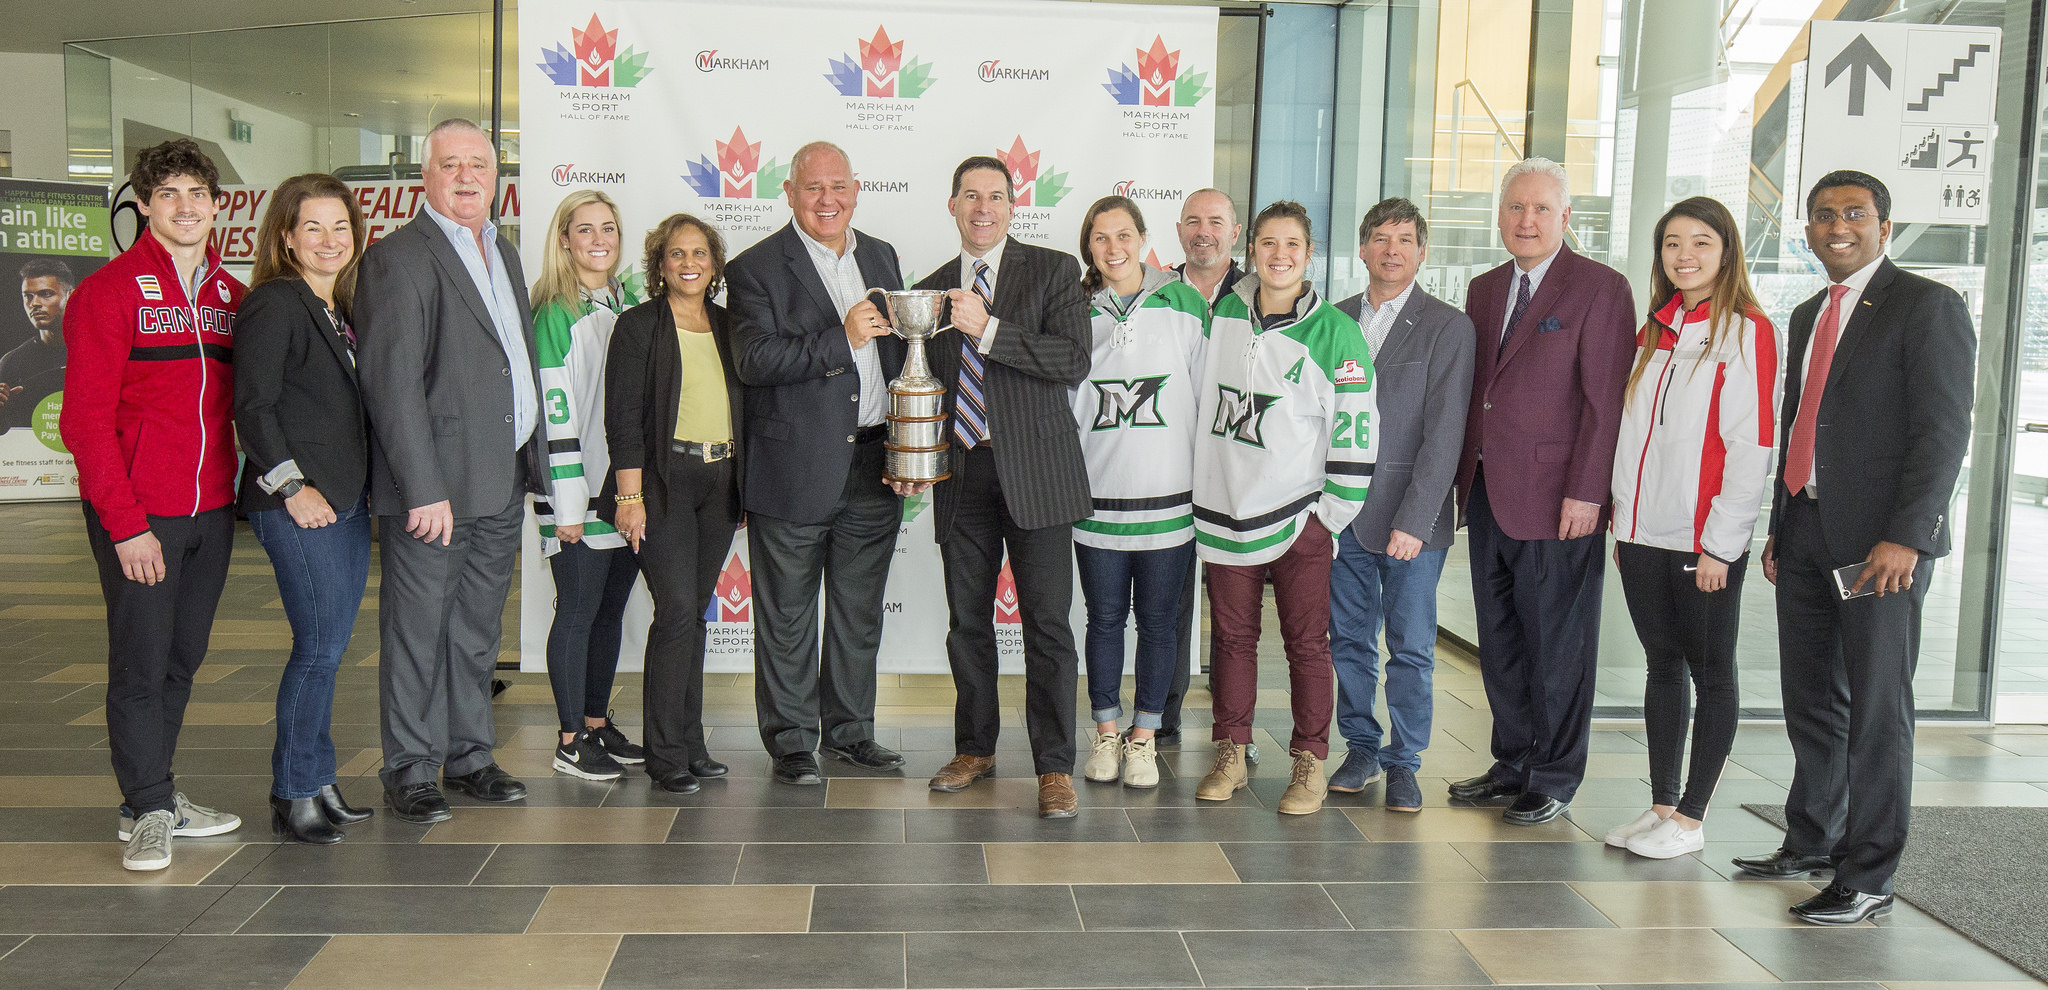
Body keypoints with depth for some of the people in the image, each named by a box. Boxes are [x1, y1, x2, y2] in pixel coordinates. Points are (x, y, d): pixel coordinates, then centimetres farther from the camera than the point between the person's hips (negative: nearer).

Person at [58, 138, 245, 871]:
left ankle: (159, 796, 23)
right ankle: (147, 810, 10)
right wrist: (126, 524, -14)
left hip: (211, 509, 5)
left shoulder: (230, 297, 11)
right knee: (140, 663, -1)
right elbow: (86, 419, -10)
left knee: (183, 659, 11)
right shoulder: (109, 291, -6)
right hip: (137, 515, -5)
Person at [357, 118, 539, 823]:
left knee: (477, 630, 15)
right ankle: (410, 771, 14)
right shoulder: (398, 259, -10)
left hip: (502, 483, 7)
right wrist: (424, 490, -20)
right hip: (433, 483, -7)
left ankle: (469, 757, 27)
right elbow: (392, 383, -16)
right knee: (417, 631, 2)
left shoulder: (503, 253, 16)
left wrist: (532, 461, 14)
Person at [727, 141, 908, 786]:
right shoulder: (757, 268, -5)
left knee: (860, 612, 15)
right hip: (796, 471, -5)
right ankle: (791, 741, 18)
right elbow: (754, 360, -17)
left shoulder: (880, 256, 13)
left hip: (874, 468, 5)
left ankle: (849, 730, 29)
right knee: (789, 618, 5)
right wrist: (842, 338, -22)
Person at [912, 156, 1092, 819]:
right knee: (967, 621, 12)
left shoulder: (1054, 272, 1)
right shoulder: (931, 290, 14)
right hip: (962, 473, 4)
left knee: (1048, 622, -3)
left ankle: (1055, 768, 6)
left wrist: (987, 329, -19)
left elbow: (1074, 362, -13)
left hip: (1035, 472, -4)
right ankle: (974, 748, 27)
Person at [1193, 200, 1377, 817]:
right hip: (1224, 511, 4)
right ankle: (1231, 754, 22)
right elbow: (1200, 398, 22)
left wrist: (1330, 513, -7)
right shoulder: (1223, 315, 7)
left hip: (1299, 517, -4)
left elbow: (1357, 429, -5)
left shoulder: (1334, 331, -5)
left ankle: (1311, 763, 15)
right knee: (1231, 637, 11)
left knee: (1306, 642, 4)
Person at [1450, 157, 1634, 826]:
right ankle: (1513, 763, 27)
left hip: (1557, 499, -6)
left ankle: (1553, 780, 17)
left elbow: (1607, 400, -11)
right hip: (1487, 492, 7)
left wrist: (1586, 492, -16)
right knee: (1499, 640, 13)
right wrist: (1464, 473, 9)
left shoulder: (1601, 289, -6)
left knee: (1557, 644, 4)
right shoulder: (1484, 291, 14)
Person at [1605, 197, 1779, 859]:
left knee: (1709, 673, 5)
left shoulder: (1745, 331, -8)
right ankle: (1662, 805, 22)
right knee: (1662, 665, 13)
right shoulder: (1655, 329, 12)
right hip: (1644, 533, 6)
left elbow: (1751, 447, -13)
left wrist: (1719, 545, -15)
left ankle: (1691, 818, 13)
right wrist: (1624, 522, 12)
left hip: (1704, 541, -6)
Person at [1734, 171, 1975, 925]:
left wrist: (1905, 536, -18)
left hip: (1880, 542, -7)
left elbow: (1943, 431, -11)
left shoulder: (1927, 306, -4)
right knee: (1810, 700, 13)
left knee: (1875, 709, -1)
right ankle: (1812, 842, 28)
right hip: (1806, 533, 7)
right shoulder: (1808, 316, 18)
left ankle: (1868, 877, 7)